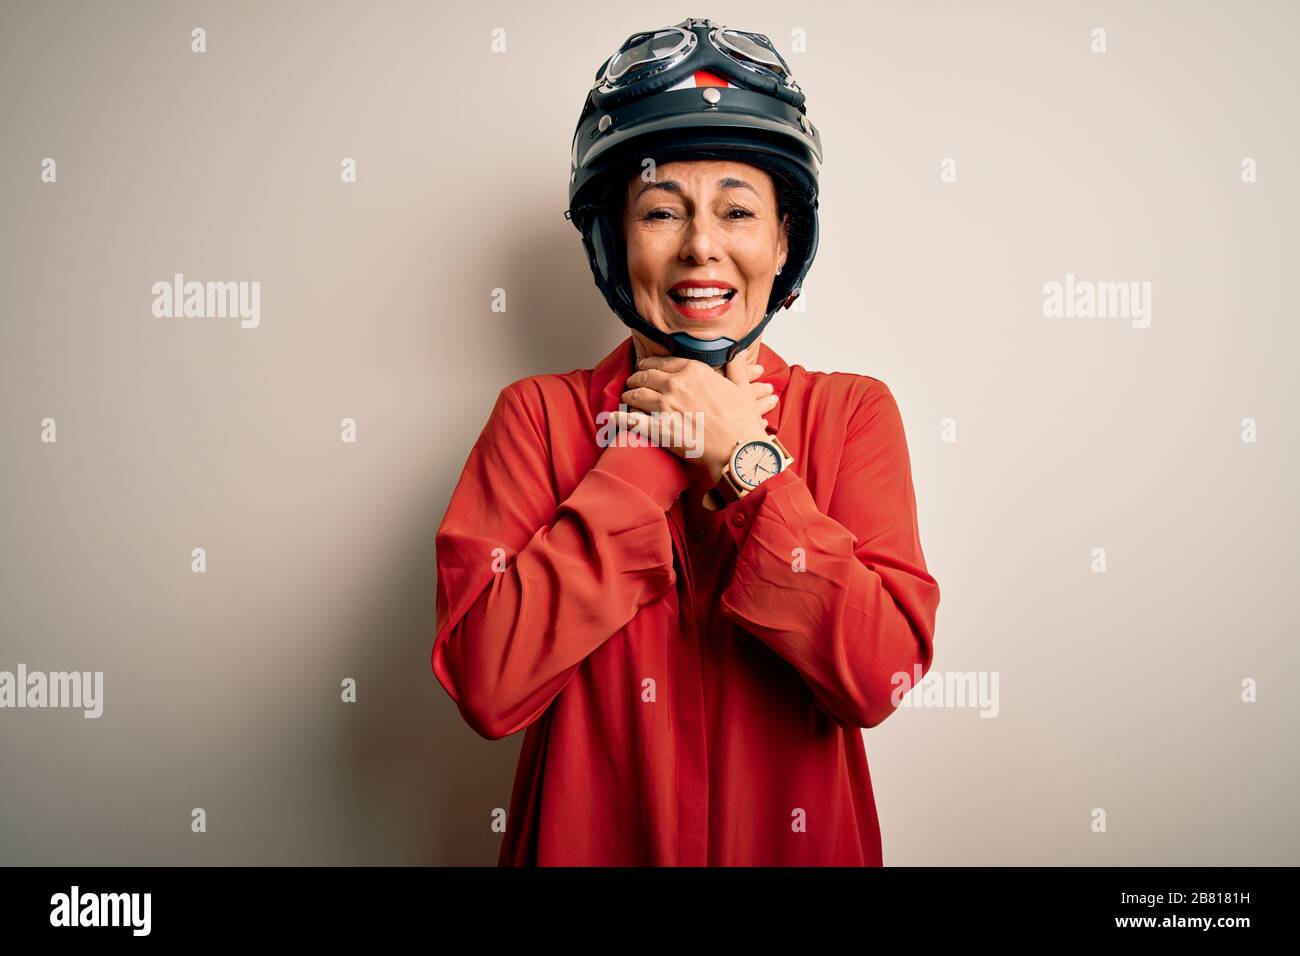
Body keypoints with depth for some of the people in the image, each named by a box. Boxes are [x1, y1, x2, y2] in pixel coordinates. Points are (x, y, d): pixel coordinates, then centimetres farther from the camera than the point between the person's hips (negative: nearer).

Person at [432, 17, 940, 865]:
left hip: (797, 841, 1)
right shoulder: (539, 415, -8)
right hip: (587, 843, 0)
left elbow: (880, 675, -18)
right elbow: (484, 686, -20)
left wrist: (743, 459, -19)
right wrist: (650, 456, -20)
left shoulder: (854, 412, -6)